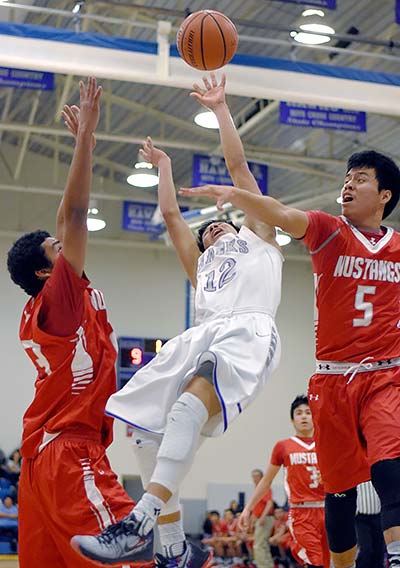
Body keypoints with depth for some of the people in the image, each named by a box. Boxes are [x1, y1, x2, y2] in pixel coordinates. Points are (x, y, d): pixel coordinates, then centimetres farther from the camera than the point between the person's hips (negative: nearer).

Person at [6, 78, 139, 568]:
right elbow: (76, 213, -13)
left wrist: (83, 143, 27)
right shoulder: (59, 296, -5)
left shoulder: (40, 310, 17)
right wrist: (86, 133, -11)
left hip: (44, 453, 10)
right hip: (69, 452, -10)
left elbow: (67, 222, 24)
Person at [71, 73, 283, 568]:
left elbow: (236, 164, 29)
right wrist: (164, 165, 55)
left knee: (194, 397, -34)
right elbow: (170, 213, 41)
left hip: (248, 328, -6)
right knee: (144, 424, -11)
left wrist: (219, 107, 35)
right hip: (202, 335, 6)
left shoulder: (257, 238, 31)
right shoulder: (201, 263, 40)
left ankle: (140, 523, -49)